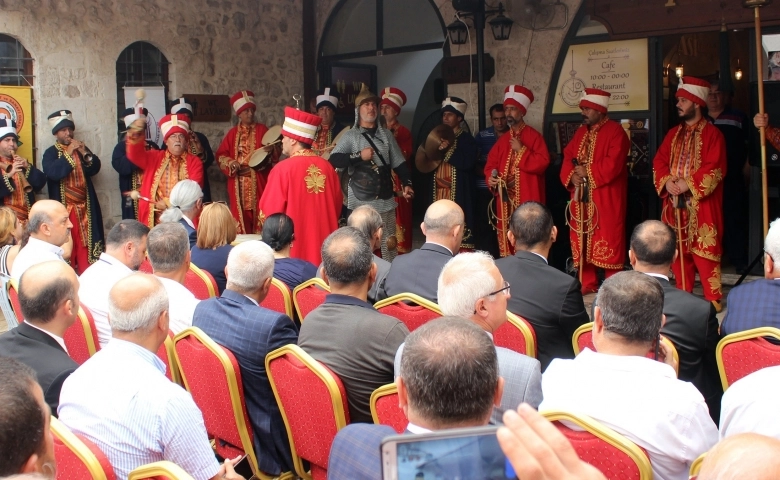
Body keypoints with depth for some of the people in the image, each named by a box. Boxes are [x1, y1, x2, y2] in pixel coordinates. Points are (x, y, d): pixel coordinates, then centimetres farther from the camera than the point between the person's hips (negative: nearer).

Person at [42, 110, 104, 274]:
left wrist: (85, 153, -12)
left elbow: (95, 168, 4)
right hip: (64, 208, -4)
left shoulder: (81, 148, 15)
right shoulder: (50, 153, 0)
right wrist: (68, 153, -17)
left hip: (85, 207, 4)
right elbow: (53, 173, -18)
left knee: (86, 244, 2)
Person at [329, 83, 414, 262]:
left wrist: (406, 183, -3)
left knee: (389, 243, 6)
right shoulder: (350, 136, 0)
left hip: (385, 199, 3)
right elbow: (333, 160, -11)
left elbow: (399, 163, 11)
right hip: (360, 200, -3)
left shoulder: (386, 135, 10)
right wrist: (359, 156, -17)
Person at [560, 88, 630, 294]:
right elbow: (568, 157, 10)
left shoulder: (615, 131, -8)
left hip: (606, 198, -7)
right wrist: (571, 176, -9)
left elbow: (613, 164, -19)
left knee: (607, 240, -5)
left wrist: (588, 172, -14)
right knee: (581, 238, 8)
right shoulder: (581, 132, 16)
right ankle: (587, 283, 17)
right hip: (581, 196, 7)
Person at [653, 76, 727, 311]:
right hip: (675, 203, 6)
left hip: (701, 204, -6)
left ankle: (713, 298, -1)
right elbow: (659, 161, 11)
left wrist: (688, 184, -19)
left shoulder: (712, 134, -5)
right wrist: (667, 182, -8)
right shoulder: (673, 134, 15)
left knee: (703, 250, -7)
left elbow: (714, 169, -14)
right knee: (678, 250, 9)